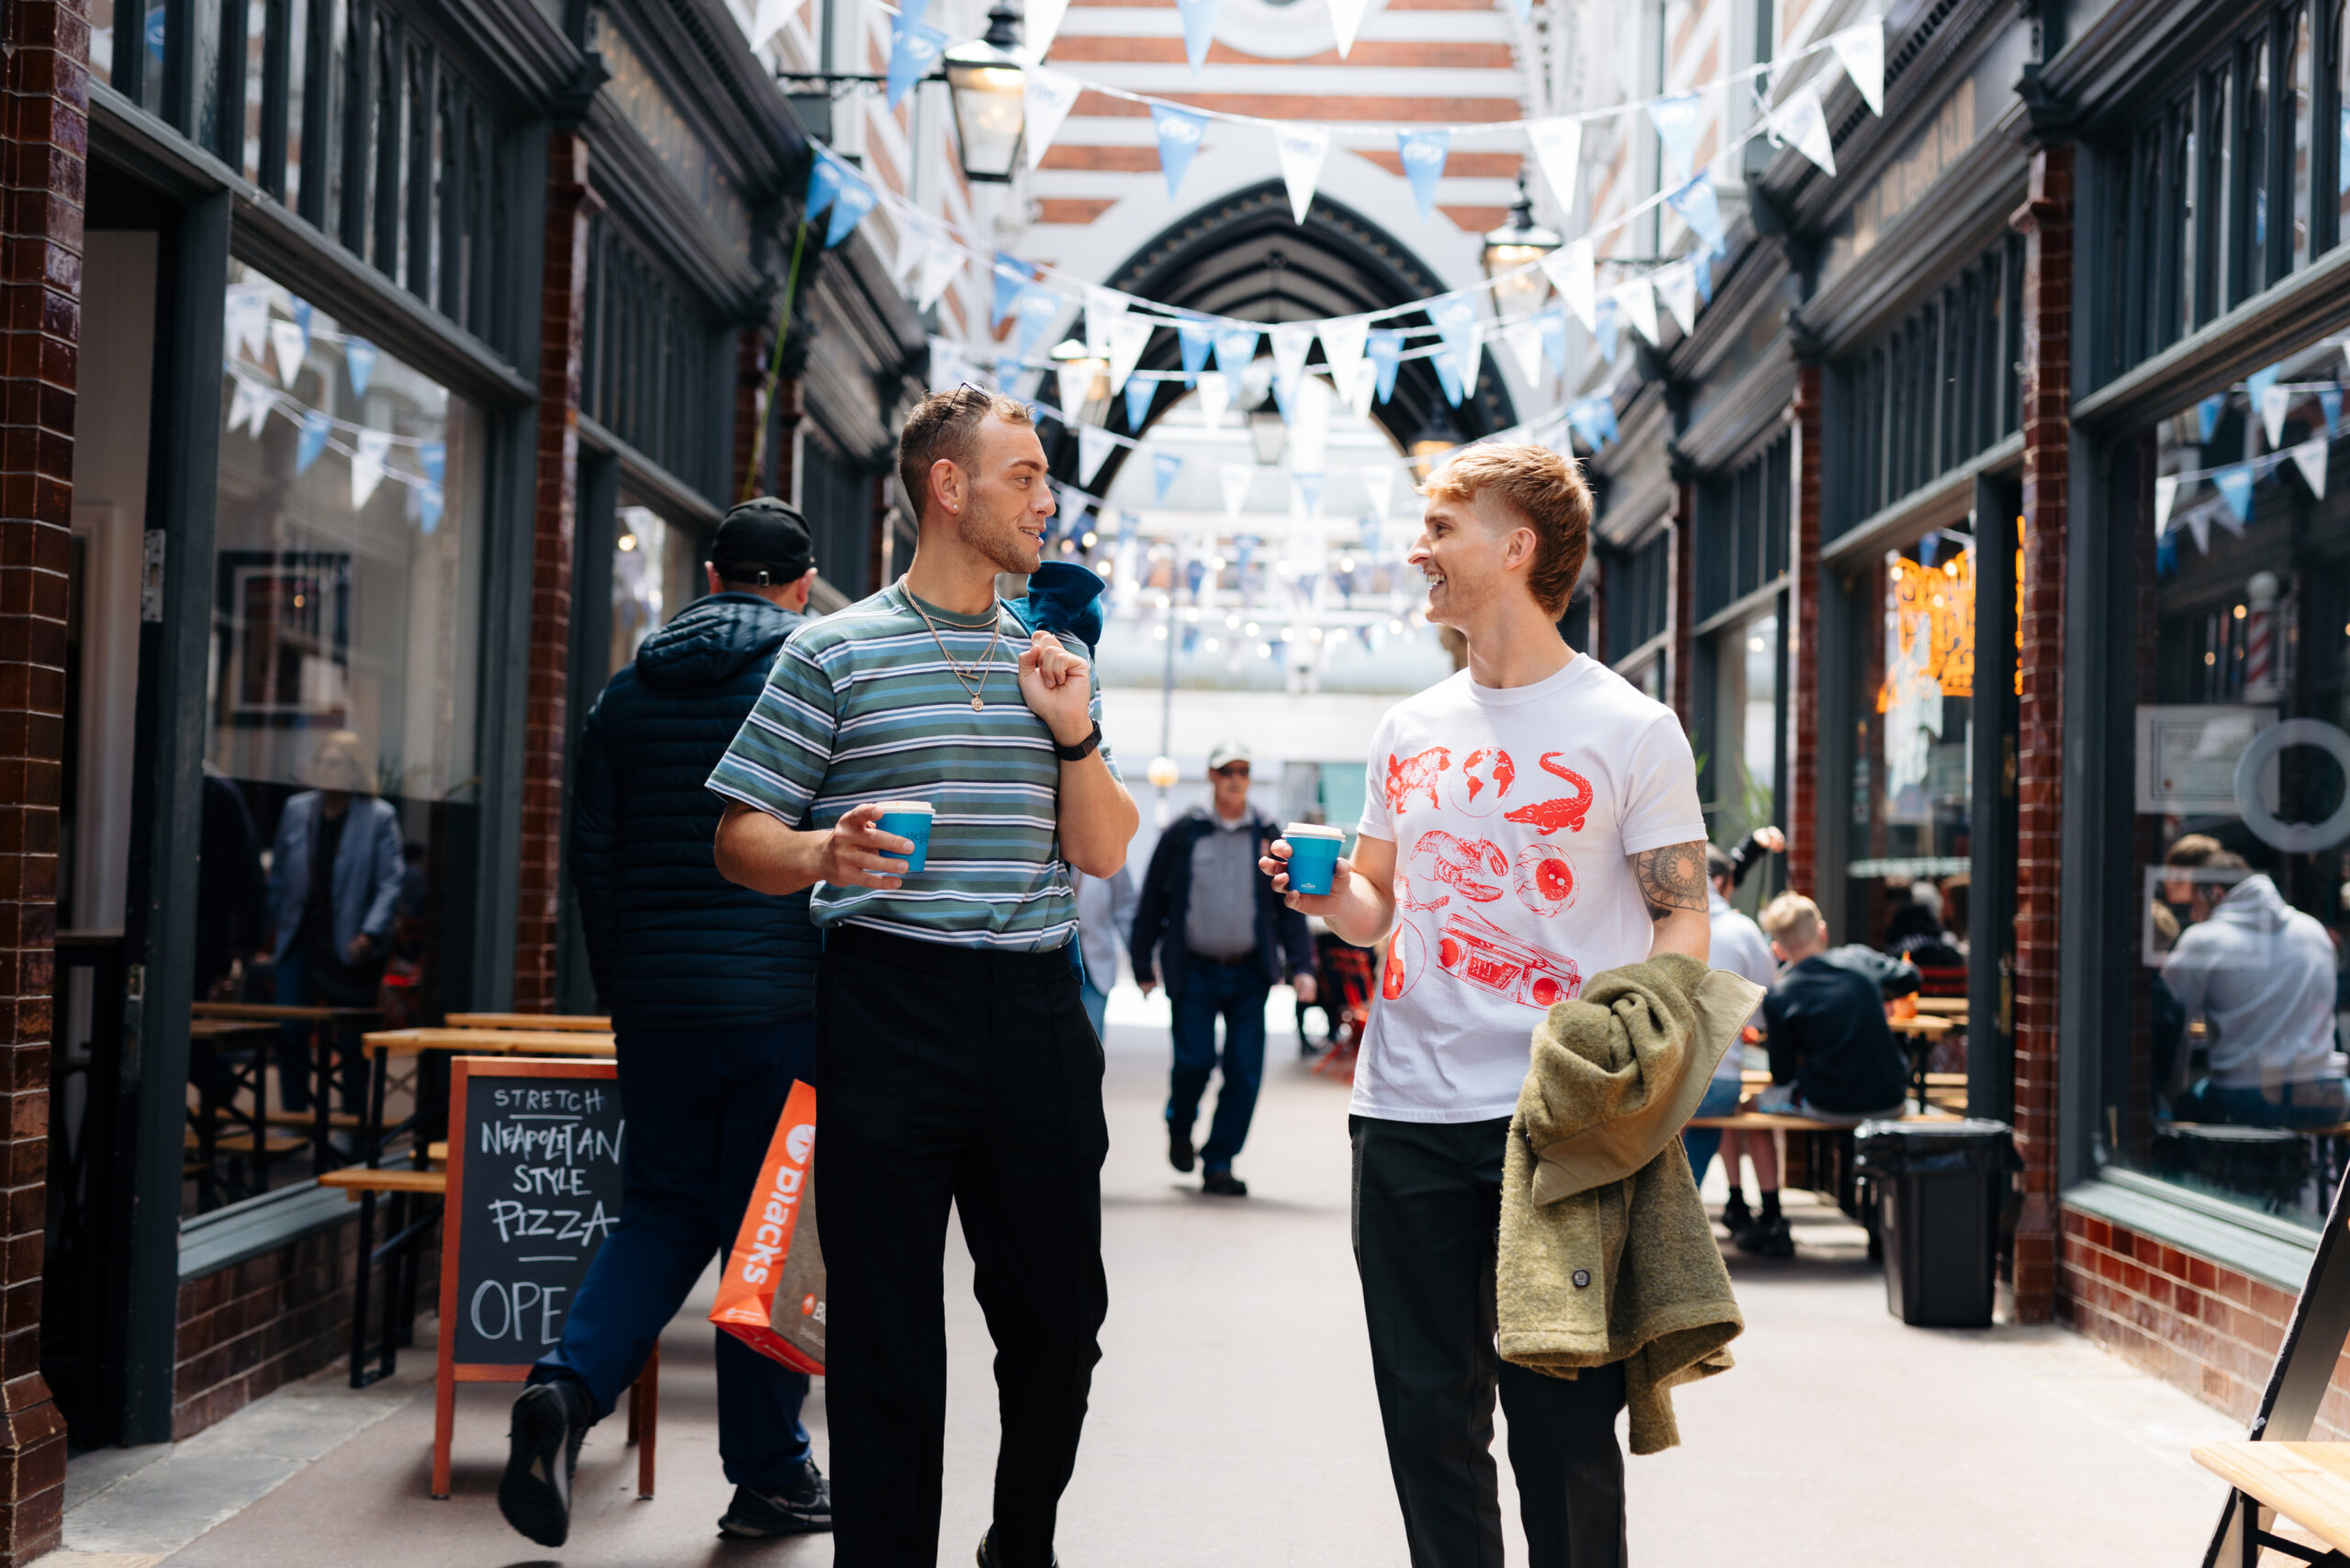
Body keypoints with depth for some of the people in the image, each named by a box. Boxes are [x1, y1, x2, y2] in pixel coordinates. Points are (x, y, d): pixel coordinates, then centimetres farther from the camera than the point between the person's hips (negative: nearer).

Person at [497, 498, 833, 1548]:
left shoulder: (628, 692, 12)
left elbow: (591, 858, 13)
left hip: (656, 1001, 4)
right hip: (785, 1003, -4)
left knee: (661, 1211, 14)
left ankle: (570, 1383, -9)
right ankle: (768, 1477, 11)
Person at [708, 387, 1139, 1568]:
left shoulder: (1046, 663, 16)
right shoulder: (837, 653, 2)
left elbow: (1104, 854, 15)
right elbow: (739, 840, 0)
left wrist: (1075, 734, -1)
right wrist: (824, 853, -21)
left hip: (1035, 1007, 5)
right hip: (890, 1006, -4)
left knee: (1059, 1312, 10)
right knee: (887, 1329, 0)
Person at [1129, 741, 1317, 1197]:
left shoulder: (1267, 835, 8)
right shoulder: (1183, 834, 1)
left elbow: (1290, 907, 10)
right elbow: (1151, 903, 4)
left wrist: (1301, 966, 2)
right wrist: (1144, 967, 2)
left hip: (1250, 974, 2)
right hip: (1195, 971, -2)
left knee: (1245, 1071, -3)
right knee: (1195, 1059, -8)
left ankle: (1218, 1165, 8)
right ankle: (1180, 1126, 25)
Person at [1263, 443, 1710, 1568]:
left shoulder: (1629, 730, -1)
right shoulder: (1410, 728, 14)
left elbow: (1681, 923, -2)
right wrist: (1328, 895, -1)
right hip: (1406, 1115, 5)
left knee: (1562, 1419, 0)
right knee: (1428, 1412, 9)